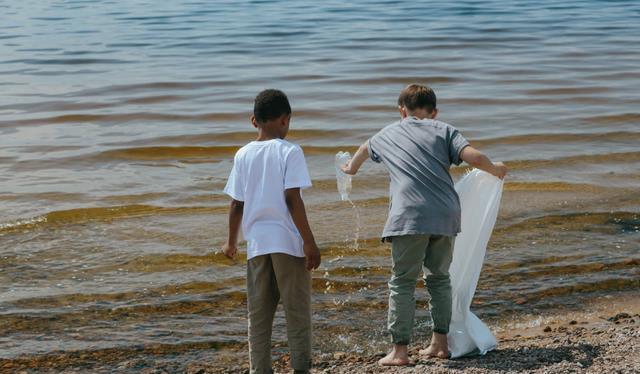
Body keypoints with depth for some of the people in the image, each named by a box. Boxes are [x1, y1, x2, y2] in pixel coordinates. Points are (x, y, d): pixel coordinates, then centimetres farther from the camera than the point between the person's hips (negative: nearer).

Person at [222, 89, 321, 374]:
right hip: (288, 242, -4)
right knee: (297, 310, 6)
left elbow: (237, 204, 7)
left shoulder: (243, 155, 5)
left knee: (258, 315, 11)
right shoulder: (289, 152, -7)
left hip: (256, 243, 4)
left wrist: (231, 242, 20)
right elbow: (292, 199, -14)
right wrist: (309, 242, -11)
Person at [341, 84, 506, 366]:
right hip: (446, 215, 2)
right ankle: (439, 343, 22)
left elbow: (365, 149, 44)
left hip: (410, 217, -2)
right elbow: (474, 157, -1)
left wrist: (351, 168, 66)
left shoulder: (388, 134, 21)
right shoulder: (444, 130, 15)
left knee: (402, 282, 3)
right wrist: (496, 169, 21)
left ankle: (399, 351, 1)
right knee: (439, 278, 18)